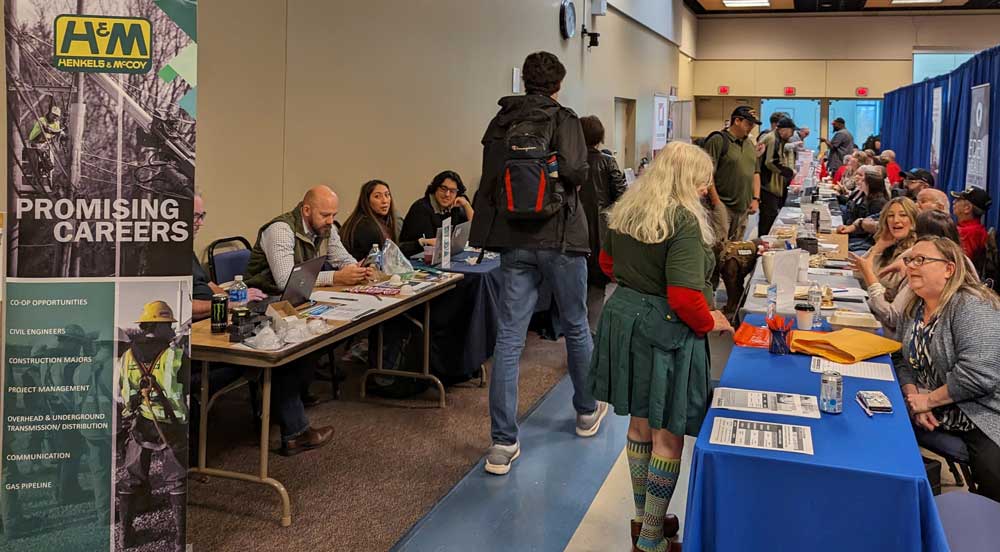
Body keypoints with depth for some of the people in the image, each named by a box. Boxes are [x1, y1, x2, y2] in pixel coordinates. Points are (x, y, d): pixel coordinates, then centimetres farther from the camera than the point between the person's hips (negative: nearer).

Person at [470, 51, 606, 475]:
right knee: (576, 327, 16)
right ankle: (587, 412, 35)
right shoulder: (563, 119, -5)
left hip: (513, 241, 3)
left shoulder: (500, 122, 9)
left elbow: (489, 179, 8)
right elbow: (576, 172, -19)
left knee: (508, 338, 1)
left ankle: (503, 443, -1)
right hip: (558, 236, -3)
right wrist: (563, 177, 3)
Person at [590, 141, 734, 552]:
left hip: (624, 316, 8)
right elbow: (684, 297, -25)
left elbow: (608, 262, 19)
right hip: (665, 330, -8)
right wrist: (710, 323, -7)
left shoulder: (626, 209, 5)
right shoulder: (684, 220, -20)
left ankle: (642, 517, 35)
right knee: (668, 436, 4)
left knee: (640, 423, 20)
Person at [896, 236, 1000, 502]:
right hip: (932, 413, 7)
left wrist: (928, 400, -18)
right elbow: (907, 364, 10)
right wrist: (914, 396, -10)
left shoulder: (973, 307, -19)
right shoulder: (914, 308, 6)